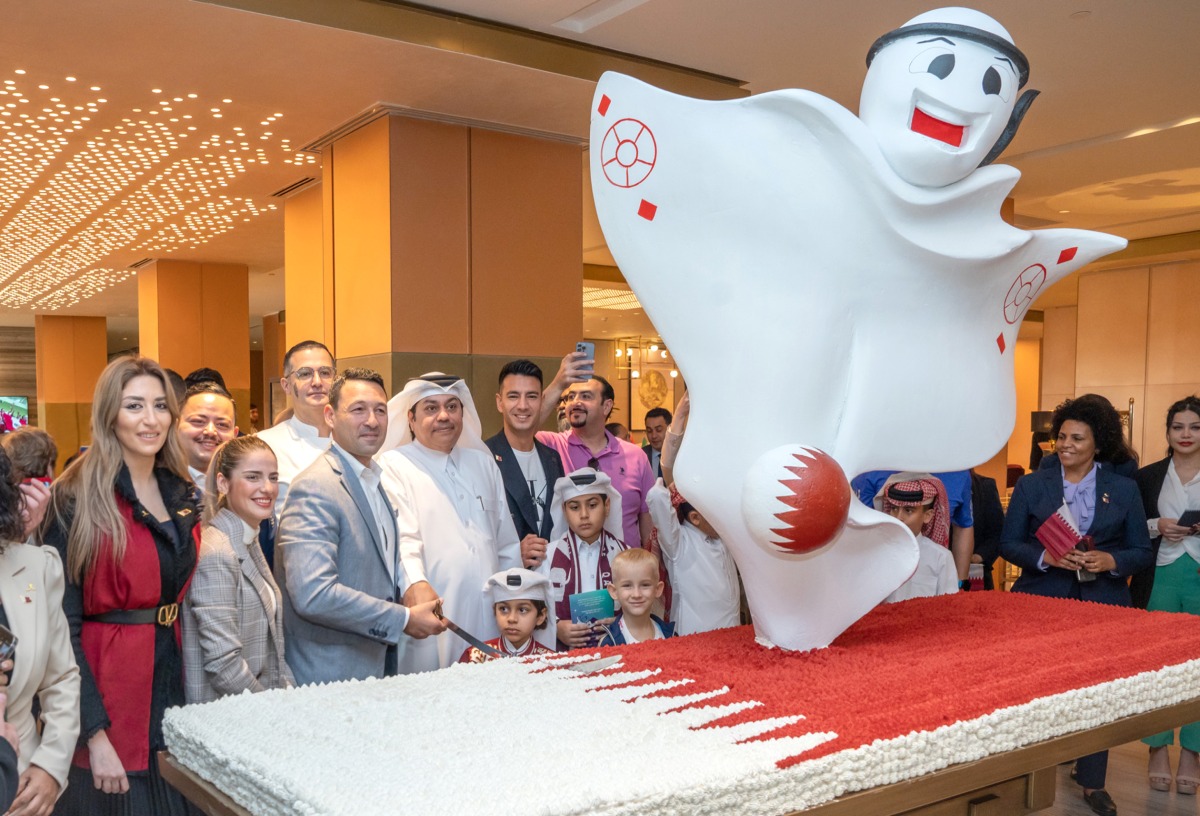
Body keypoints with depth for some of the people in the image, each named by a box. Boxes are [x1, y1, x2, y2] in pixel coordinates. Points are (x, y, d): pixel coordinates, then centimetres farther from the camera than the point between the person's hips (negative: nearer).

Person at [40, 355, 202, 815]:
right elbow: (63, 623, -14)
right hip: (108, 682, -6)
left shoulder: (181, 493, 7)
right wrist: (95, 733, -18)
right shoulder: (77, 500, -12)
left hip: (172, 677, 6)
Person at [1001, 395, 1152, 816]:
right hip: (1042, 602, -1)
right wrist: (1046, 557, -17)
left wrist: (1109, 560, -15)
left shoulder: (1124, 489, 5)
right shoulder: (1031, 485, 3)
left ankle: (1092, 782, 22)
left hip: (1101, 605, 1)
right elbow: (1008, 543, 1)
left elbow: (1142, 551, 5)